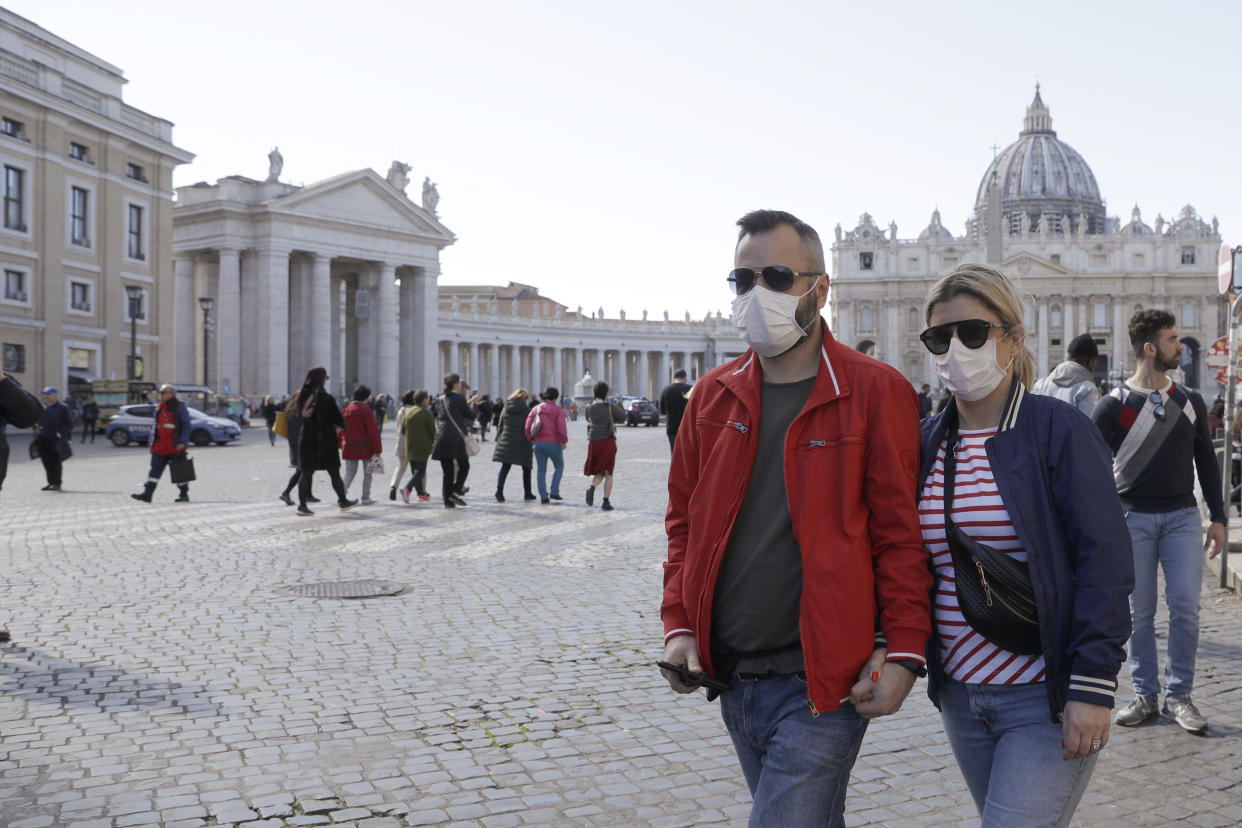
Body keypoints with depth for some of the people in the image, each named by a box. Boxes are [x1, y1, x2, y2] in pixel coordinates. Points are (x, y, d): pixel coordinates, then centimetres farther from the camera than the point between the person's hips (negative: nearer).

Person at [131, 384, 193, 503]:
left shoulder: (180, 407, -5)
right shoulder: (159, 408, 16)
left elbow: (186, 425, -10)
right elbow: (156, 426, 22)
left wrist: (182, 442, -19)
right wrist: (153, 443, 18)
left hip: (175, 447, -6)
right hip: (160, 447, 6)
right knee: (155, 469, 0)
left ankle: (184, 494, 11)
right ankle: (147, 493, -4)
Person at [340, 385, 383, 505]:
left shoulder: (346, 410, 7)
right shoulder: (366, 410, -11)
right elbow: (373, 430, -13)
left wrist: (342, 445, 19)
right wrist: (377, 449, -10)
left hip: (349, 446, 5)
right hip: (365, 447, -5)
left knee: (350, 471, 12)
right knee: (367, 472, 7)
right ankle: (365, 498, 9)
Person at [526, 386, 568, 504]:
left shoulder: (535, 409, 8)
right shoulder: (558, 410, -4)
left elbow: (527, 427, 2)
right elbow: (562, 428, -14)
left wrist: (532, 440, 12)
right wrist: (564, 441, -3)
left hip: (538, 444, 3)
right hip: (553, 443, -3)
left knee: (541, 470, 10)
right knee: (559, 466, 16)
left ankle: (543, 496, 3)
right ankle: (554, 491, 4)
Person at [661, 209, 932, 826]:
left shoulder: (874, 392, -7)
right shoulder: (713, 395, 8)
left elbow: (902, 532, -7)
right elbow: (685, 519, 14)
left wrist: (903, 651, -12)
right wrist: (679, 624, 5)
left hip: (823, 683, -5)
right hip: (730, 678, 6)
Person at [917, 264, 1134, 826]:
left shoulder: (1059, 430, -8)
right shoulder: (927, 442, 7)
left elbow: (1104, 563, -12)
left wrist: (1092, 685, -17)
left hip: (1046, 701, -5)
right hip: (959, 697, 5)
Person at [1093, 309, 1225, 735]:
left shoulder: (1190, 401, 8)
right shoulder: (1114, 404, -5)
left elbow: (1206, 461, 13)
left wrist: (1218, 517, 9)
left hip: (1182, 516, 3)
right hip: (1134, 519, -3)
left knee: (1185, 608, -2)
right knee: (1140, 612, 3)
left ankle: (1179, 696, 10)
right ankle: (1145, 695, 14)